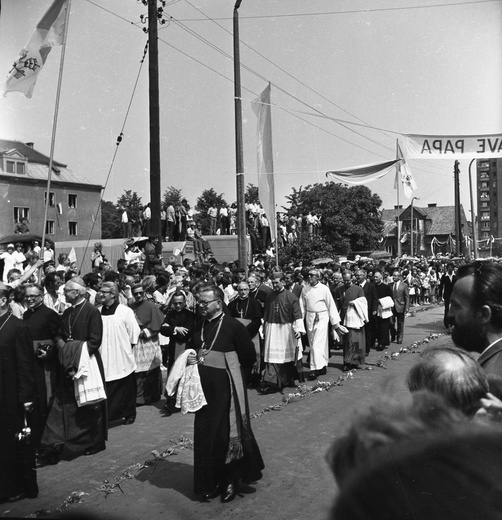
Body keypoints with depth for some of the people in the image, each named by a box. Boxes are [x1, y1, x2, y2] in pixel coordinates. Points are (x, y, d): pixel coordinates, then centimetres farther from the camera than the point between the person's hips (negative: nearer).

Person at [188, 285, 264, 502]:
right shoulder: (198, 326, 5)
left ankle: (231, 480, 24)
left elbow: (249, 358, -6)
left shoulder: (233, 326, -12)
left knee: (227, 434, 3)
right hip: (204, 388, 6)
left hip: (226, 389, -5)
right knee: (204, 436, 10)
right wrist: (191, 358, 0)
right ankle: (211, 481, 28)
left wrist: (227, 366, -4)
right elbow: (192, 349, 21)